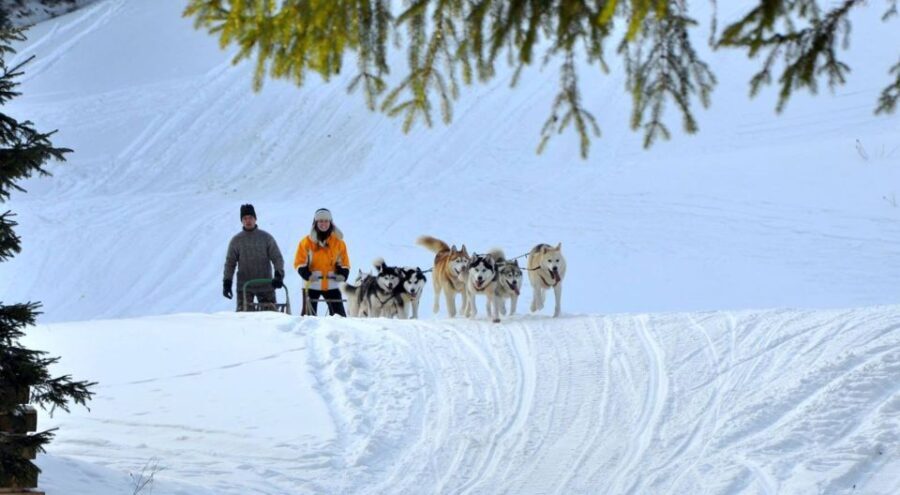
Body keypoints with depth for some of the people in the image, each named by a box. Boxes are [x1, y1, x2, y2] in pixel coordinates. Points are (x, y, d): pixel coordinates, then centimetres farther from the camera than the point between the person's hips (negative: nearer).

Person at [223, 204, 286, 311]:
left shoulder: (266, 238, 3)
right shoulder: (236, 241, 5)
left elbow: (277, 258, 1)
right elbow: (230, 263, 7)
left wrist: (279, 275, -14)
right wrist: (227, 282, -3)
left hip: (265, 286, 0)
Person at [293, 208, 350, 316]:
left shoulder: (338, 242, 7)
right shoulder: (307, 242, 0)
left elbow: (344, 263, 11)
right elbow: (299, 263, -1)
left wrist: (342, 274, -9)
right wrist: (306, 273, -19)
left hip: (331, 285, 2)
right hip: (311, 285, -2)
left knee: (339, 314, -2)